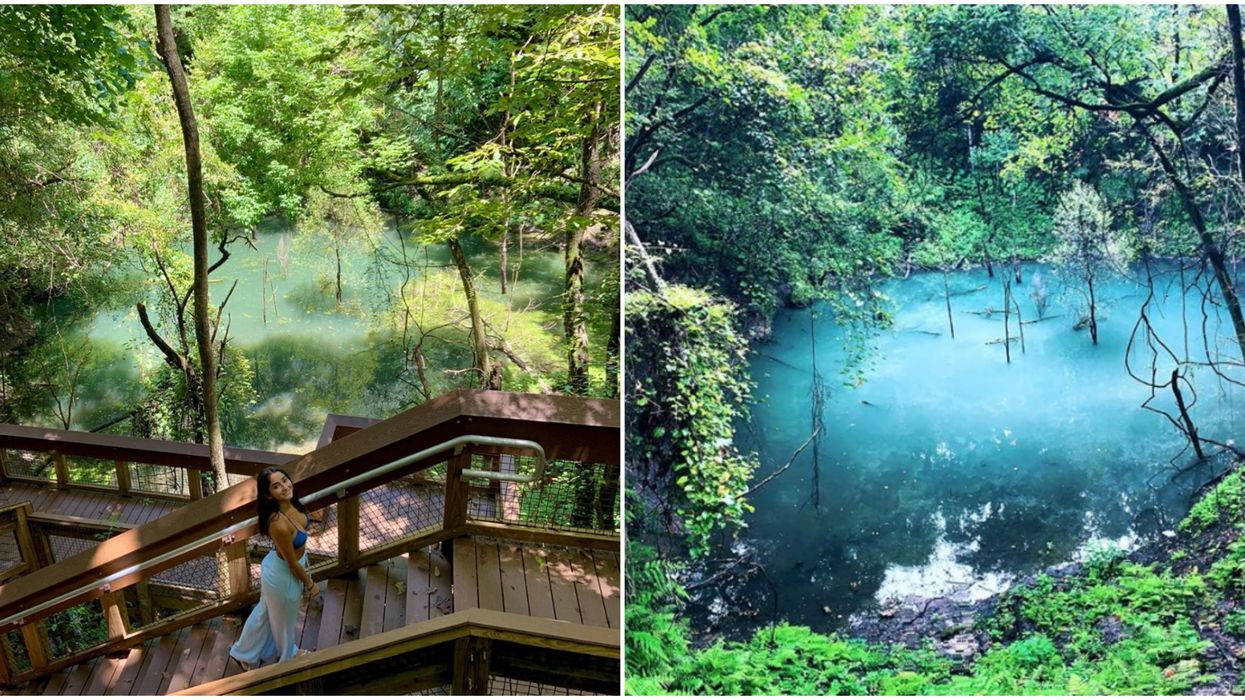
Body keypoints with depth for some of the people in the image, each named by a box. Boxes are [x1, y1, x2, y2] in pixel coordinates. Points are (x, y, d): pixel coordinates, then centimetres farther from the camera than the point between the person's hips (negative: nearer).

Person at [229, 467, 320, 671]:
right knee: (284, 620, 24)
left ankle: (243, 653, 56)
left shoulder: (290, 503, -17)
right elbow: (292, 564, -26)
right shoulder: (279, 524, -41)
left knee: (266, 612, 31)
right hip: (284, 576, -7)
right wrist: (310, 584, -10)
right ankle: (287, 657, 54)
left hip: (277, 566, 8)